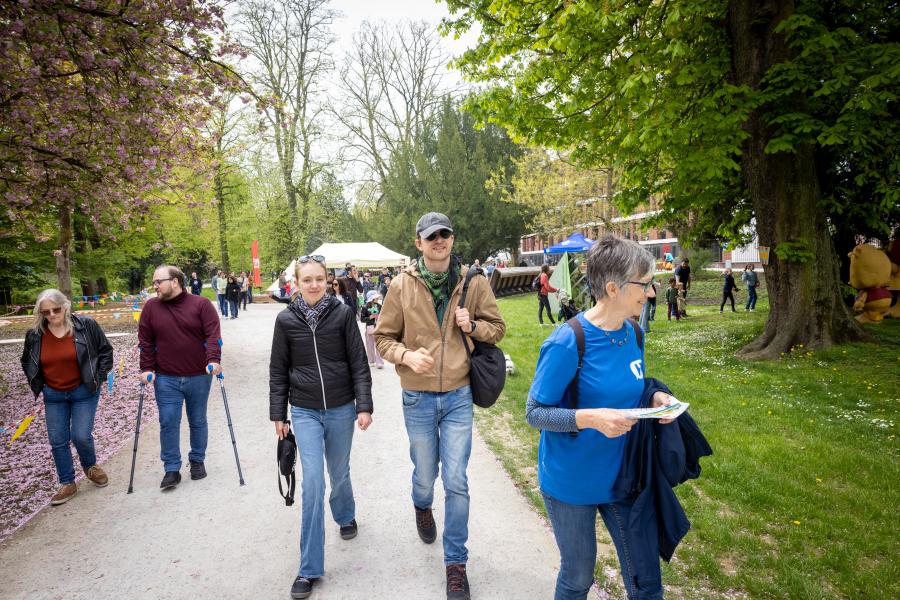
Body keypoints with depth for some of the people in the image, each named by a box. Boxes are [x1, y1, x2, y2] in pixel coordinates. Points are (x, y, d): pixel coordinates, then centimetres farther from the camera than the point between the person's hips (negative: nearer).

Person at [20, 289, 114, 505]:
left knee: (81, 436, -6)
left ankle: (90, 466, 25)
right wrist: (37, 384, 7)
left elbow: (105, 350, -1)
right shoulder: (35, 334, -3)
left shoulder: (86, 325, -12)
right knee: (58, 441, 7)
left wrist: (99, 377, -5)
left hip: (84, 392, -3)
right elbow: (27, 362, 15)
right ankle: (67, 484, 21)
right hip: (53, 395, 3)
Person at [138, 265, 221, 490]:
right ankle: (172, 469, 12)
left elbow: (213, 335, -11)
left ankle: (197, 460, 30)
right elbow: (145, 341, 3)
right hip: (166, 379, 1)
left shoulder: (201, 304, -5)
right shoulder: (151, 307, 2)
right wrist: (147, 369, -4)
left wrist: (213, 361, -23)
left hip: (199, 377, -1)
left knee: (198, 421, 12)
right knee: (168, 423, 1)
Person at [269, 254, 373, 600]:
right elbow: (278, 371, 4)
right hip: (305, 412, 0)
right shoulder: (286, 319, -2)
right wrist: (278, 414, 4)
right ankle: (310, 568, 5)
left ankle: (345, 515, 50)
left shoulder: (343, 313, -5)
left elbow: (358, 363, -4)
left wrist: (364, 405, -8)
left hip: (341, 409, 0)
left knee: (339, 473, 16)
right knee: (312, 481, -6)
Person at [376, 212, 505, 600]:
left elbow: (497, 328, 7)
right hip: (418, 399, 0)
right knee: (425, 475, 15)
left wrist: (473, 326, -14)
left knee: (456, 481, 1)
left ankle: (456, 562, 20)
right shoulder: (402, 286, -5)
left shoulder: (473, 283, -3)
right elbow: (383, 338, 1)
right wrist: (406, 355, -19)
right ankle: (422, 507, 53)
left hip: (458, 396, 0)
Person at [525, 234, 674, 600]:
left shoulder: (633, 333, -3)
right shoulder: (567, 344, -24)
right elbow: (535, 412, -18)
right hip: (571, 483, -5)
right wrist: (589, 418, -33)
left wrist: (654, 398, -9)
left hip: (622, 477, 6)